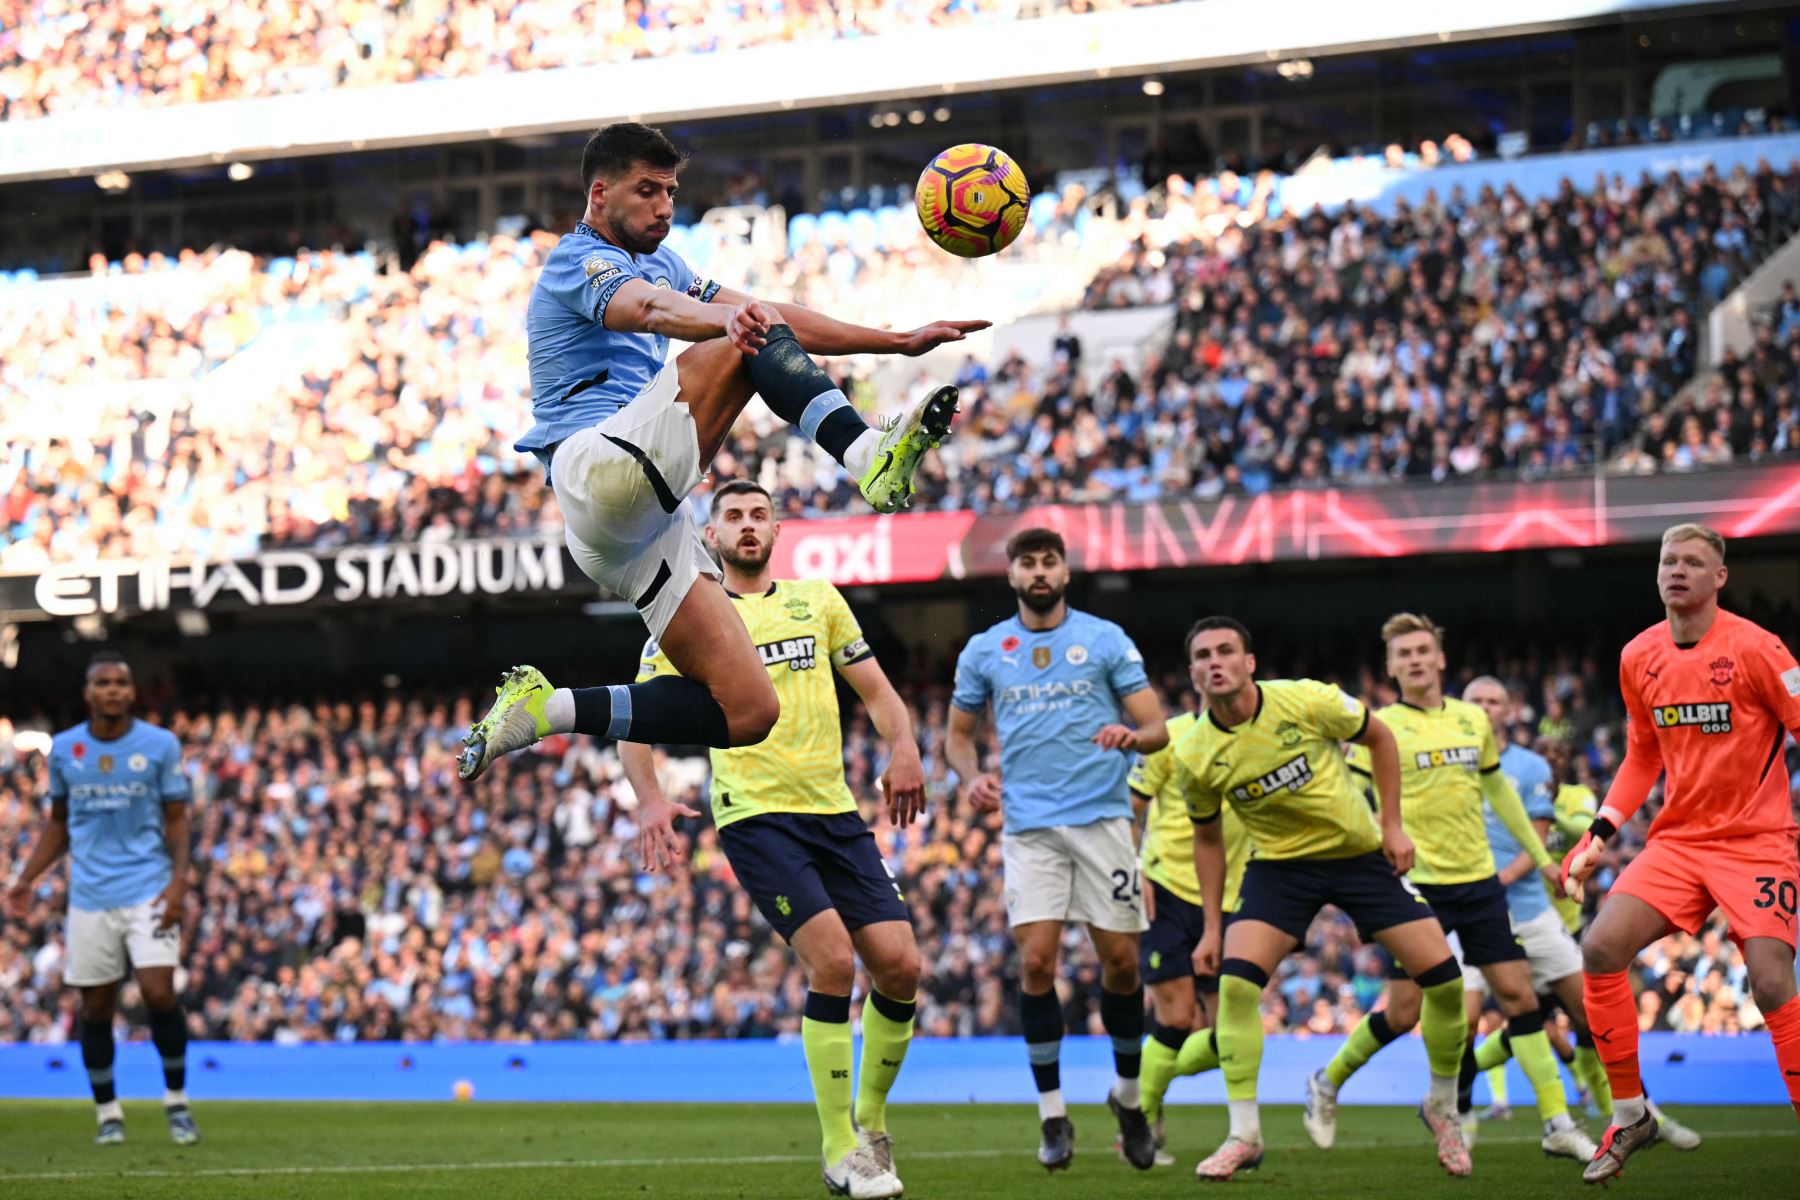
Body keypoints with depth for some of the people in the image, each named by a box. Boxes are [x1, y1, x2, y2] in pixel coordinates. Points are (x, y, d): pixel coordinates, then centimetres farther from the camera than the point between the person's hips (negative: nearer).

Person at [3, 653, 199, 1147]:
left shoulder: (160, 745, -1)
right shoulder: (63, 749, 6)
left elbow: (177, 820, 2)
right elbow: (58, 823, 16)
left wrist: (179, 881, -11)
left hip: (149, 890, -2)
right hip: (90, 897, 2)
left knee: (159, 993, -15)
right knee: (96, 1007, 3)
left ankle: (177, 1102, 3)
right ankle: (107, 1113, 17)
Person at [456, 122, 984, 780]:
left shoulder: (658, 262, 28)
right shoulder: (578, 262, 0)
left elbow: (781, 320, 27)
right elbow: (651, 309, -24)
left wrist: (904, 341, 18)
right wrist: (731, 318, -46)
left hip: (648, 523, 9)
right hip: (598, 464, -9)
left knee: (748, 712, -3)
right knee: (755, 340, -19)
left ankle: (545, 708, 2)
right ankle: (870, 459, -40)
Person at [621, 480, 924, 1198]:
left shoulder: (818, 600, 15)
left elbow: (874, 688, 19)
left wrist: (903, 748, -2)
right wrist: (649, 799, -16)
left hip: (836, 813, 4)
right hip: (755, 816, -4)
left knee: (900, 966, -5)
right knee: (832, 961, -20)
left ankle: (870, 1119, 20)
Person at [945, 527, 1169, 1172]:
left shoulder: (1105, 638, 4)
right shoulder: (983, 651, 9)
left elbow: (1157, 727, 2)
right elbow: (958, 733, 17)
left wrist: (1132, 736, -21)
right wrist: (971, 777, -4)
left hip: (1102, 820, -1)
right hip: (1029, 827, 1)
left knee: (1121, 960, 0)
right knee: (1035, 961, -10)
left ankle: (1128, 1096, 21)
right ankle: (1052, 1115, -1)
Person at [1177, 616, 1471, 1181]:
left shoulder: (1306, 701, -19)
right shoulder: (1194, 757, -12)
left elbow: (1379, 737, -1)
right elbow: (1207, 838, 5)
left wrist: (1393, 825, -5)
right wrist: (1212, 926, 3)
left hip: (1361, 853, 0)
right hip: (1279, 864, 1)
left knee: (1443, 975, -7)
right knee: (1235, 981, -21)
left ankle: (1443, 1107, 18)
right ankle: (1244, 1134, -11)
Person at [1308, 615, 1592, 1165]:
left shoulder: (1473, 720, 10)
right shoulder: (1382, 728, -5)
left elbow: (1498, 789, 23)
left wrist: (1540, 855, 24)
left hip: (1479, 880, 4)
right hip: (1417, 885, -4)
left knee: (1519, 995, -1)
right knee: (1403, 1011, -3)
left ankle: (1558, 1124, 0)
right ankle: (1327, 1084, 21)